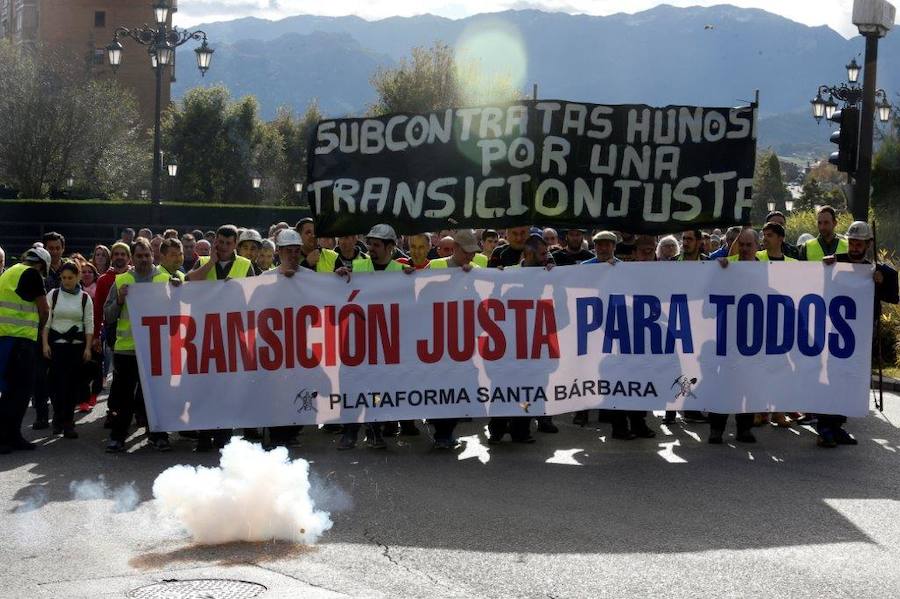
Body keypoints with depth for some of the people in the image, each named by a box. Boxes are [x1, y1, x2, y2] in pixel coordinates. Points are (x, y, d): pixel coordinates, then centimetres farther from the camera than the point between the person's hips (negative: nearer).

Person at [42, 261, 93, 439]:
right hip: (56, 343, 0)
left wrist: (88, 348, -2)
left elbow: (89, 324, 4)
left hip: (77, 344, 0)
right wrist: (45, 343, -3)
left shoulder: (85, 298, 3)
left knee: (73, 383, -1)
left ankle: (68, 421, 8)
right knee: (57, 381, -5)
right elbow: (46, 321, 4)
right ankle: (59, 417, 12)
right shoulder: (53, 294, 3)